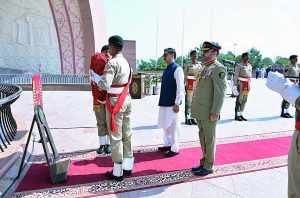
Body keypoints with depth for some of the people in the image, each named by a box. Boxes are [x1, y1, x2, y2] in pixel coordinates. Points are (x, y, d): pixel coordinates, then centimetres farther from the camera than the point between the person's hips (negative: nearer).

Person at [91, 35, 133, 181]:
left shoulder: (112, 63, -15)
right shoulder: (126, 63, 11)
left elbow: (105, 85, -23)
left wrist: (95, 77, -3)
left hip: (115, 102, -8)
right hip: (127, 100, 8)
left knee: (116, 137, 1)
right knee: (127, 134, 13)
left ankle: (117, 173, 11)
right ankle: (128, 167, 26)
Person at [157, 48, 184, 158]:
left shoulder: (177, 69, -12)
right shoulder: (167, 69, 12)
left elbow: (180, 87, -16)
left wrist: (177, 103, -18)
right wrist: (161, 100, 16)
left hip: (173, 104, -8)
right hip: (165, 103, 8)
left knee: (173, 126, 2)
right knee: (166, 125, 17)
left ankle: (174, 148, 15)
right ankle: (167, 144, 33)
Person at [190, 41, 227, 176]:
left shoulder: (218, 69, -12)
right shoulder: (205, 68, 15)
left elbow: (220, 93, -17)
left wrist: (215, 112, -19)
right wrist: (195, 107, 16)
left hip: (209, 112, -8)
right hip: (200, 111, 8)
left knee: (209, 139, 5)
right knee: (202, 138, 16)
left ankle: (208, 166, 19)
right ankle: (204, 162, 30)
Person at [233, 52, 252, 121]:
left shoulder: (250, 66, 14)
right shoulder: (239, 66, -7)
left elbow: (250, 76, 19)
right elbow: (236, 77, -10)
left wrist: (249, 86, 15)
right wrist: (235, 86, -16)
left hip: (247, 86, 7)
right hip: (241, 85, -7)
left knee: (244, 101, 9)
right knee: (239, 101, -2)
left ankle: (241, 114, 17)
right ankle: (237, 115, 4)